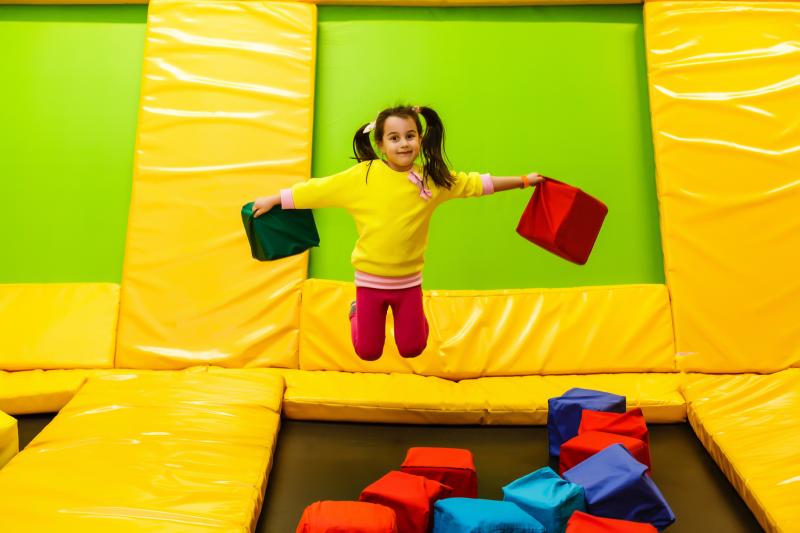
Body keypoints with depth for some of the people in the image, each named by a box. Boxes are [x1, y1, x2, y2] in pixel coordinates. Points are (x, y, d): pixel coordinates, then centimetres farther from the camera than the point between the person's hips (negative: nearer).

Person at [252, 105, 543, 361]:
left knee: (411, 349, 12)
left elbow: (476, 183, 4)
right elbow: (316, 189, -7)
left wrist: (523, 180, 8)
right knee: (368, 352, 11)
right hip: (370, 281, -1)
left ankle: (413, 316, 45)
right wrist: (273, 200, -2)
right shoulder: (363, 175, -14)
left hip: (409, 281, 2)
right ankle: (357, 312, 42)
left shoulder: (433, 179, -6)